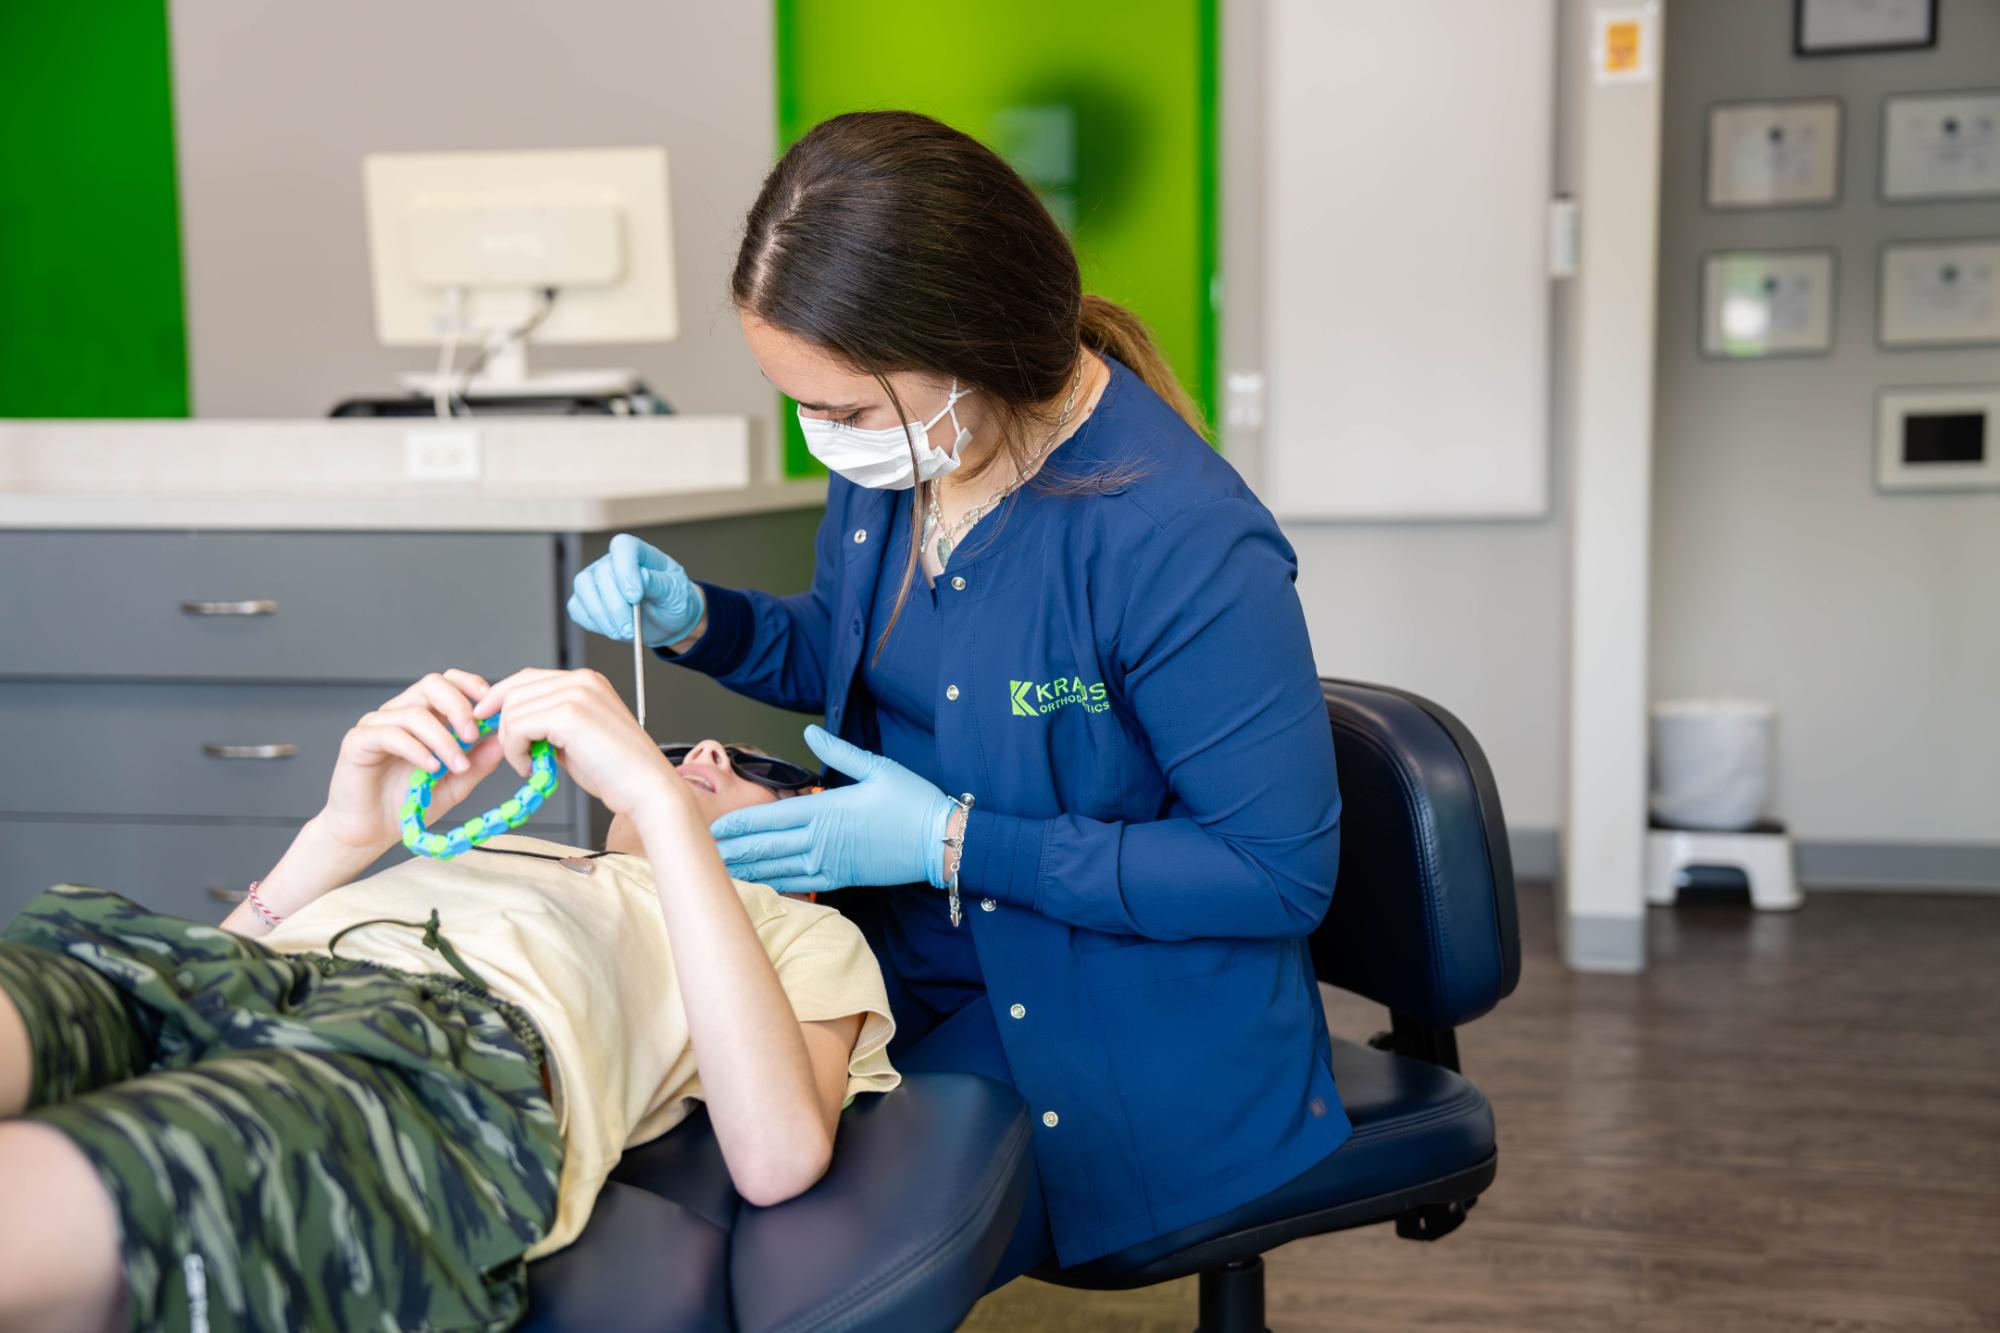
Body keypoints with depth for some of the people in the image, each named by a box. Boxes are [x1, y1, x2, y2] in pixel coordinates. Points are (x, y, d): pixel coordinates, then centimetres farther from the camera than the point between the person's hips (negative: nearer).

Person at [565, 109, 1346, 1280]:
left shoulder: (1183, 545, -28)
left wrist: (954, 842, -24)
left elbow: (1281, 873, -22)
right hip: (911, 962, 7)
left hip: (1116, 1045, -6)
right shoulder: (896, 453, -4)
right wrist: (696, 619, -7)